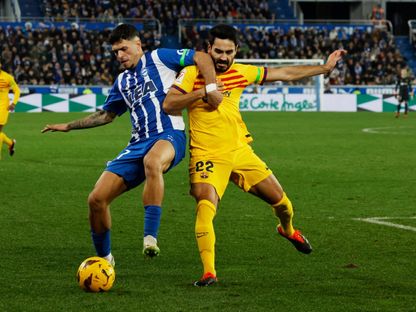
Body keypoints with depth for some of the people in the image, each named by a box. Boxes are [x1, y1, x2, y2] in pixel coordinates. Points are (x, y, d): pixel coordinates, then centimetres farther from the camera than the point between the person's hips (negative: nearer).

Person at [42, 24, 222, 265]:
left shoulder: (158, 58, 4)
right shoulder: (122, 82, 22)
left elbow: (201, 57, -2)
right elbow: (106, 115, 35)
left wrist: (211, 88, -17)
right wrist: (69, 126, 33)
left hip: (169, 136, -7)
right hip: (139, 144, 7)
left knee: (152, 162, -45)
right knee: (97, 199, -5)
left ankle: (151, 237, -44)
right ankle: (104, 258, 17)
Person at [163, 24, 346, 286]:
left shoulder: (241, 73, 2)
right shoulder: (192, 73, -9)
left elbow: (285, 74, 11)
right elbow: (168, 105, -18)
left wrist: (325, 68, 13)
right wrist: (202, 92, -28)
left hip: (240, 151, 5)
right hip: (207, 155, -4)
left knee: (280, 200, 12)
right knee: (206, 205, -28)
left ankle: (288, 230, 48)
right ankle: (209, 272, -24)